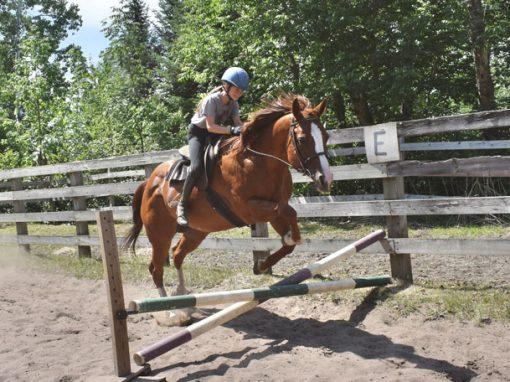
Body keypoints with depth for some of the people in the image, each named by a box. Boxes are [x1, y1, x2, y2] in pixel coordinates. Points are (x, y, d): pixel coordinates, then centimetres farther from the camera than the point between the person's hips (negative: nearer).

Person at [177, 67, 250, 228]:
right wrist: (231, 130, -41)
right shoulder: (212, 100, -22)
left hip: (215, 134, 7)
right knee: (197, 167, -30)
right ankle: (182, 204, -18)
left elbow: (238, 122, -9)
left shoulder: (233, 103, -1)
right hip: (197, 132, -7)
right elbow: (210, 126, -30)